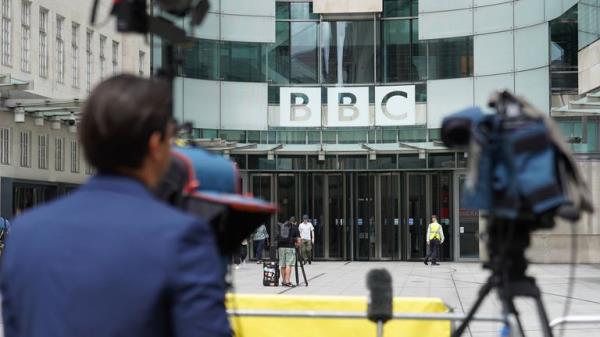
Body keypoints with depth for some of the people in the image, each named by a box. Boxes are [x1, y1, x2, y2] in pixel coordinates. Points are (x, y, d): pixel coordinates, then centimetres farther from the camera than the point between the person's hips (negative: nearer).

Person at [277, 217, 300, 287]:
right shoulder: (294, 227, 6)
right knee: (288, 265, -5)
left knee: (282, 265, 11)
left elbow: (277, 237, 19)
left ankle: (283, 281, 18)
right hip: (290, 247, -4)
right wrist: (296, 244, 19)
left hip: (281, 247, 4)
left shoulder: (281, 226, 18)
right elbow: (298, 240, 2)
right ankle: (287, 281, -11)